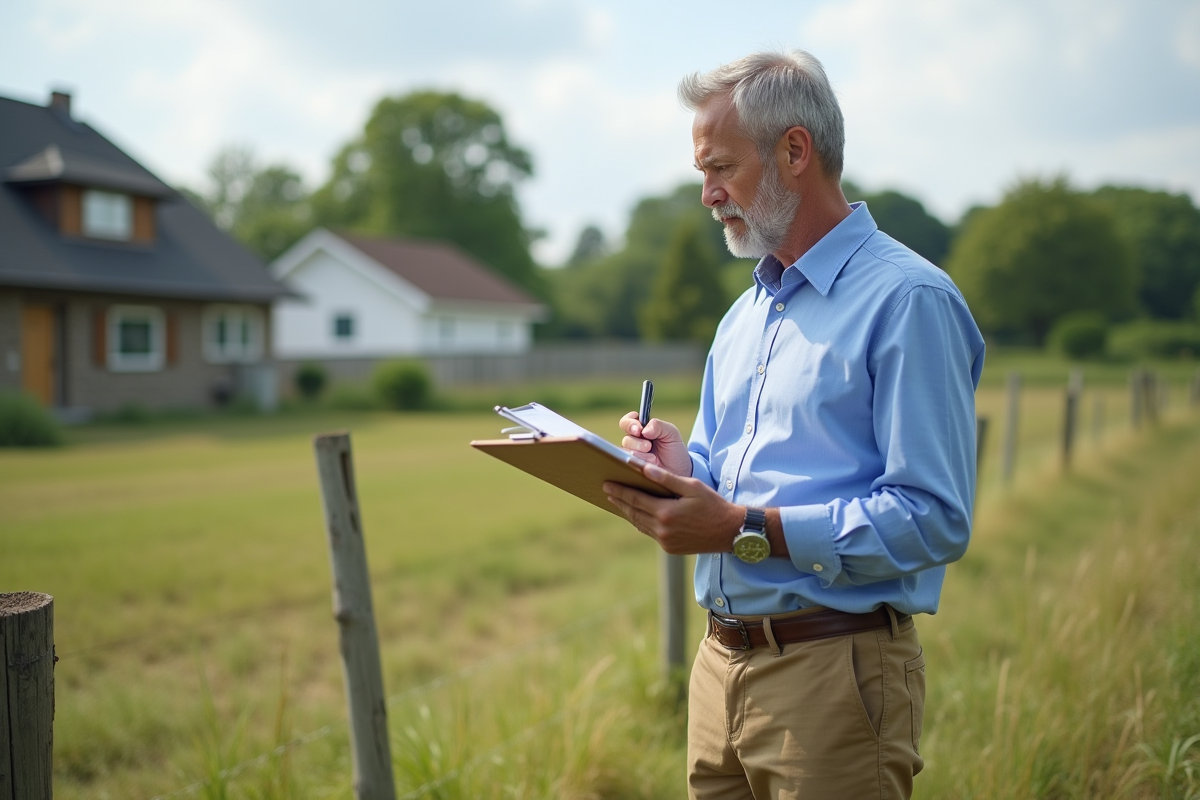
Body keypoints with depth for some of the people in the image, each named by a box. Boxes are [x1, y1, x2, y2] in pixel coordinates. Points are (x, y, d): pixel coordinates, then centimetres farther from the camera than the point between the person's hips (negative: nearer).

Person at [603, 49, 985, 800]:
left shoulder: (908, 300, -12)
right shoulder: (743, 316, 16)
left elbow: (934, 519, -19)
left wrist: (746, 531, -21)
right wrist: (682, 472, -3)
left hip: (834, 674, -7)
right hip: (721, 664, 7)